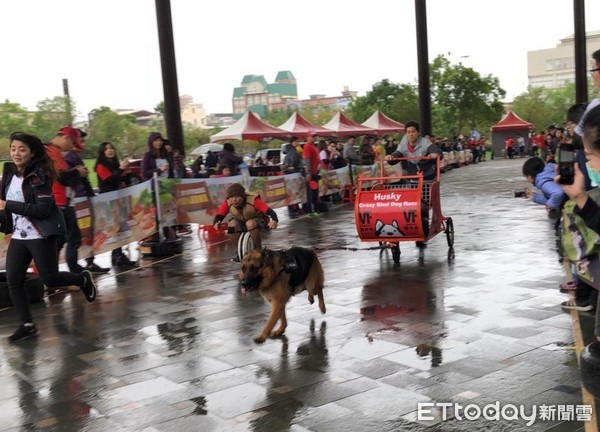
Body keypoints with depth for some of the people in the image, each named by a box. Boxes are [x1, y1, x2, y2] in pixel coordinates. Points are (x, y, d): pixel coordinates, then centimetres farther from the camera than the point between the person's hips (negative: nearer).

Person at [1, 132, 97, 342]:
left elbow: (43, 209, -22)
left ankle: (83, 279, 28)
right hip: (18, 236, 7)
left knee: (49, 279, -1)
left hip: (40, 236, -7)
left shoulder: (39, 176, -14)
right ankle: (27, 324, 10)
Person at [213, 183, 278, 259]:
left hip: (258, 220, -4)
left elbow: (269, 210, -38)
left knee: (250, 223, -37)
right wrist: (216, 222, -43)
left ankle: (258, 249, -18)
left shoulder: (253, 200, -32)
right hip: (241, 222, 4)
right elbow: (219, 215, -19)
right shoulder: (227, 203, -21)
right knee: (232, 225, -28)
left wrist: (274, 220, -58)